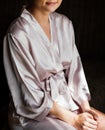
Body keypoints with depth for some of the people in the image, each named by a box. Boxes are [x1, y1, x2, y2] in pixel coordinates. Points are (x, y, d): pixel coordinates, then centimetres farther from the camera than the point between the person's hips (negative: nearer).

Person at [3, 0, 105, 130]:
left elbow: (75, 69, 5)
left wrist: (86, 107, -7)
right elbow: (31, 96, -18)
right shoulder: (17, 34, -19)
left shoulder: (64, 23, 1)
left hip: (65, 98, 6)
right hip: (33, 114, -6)